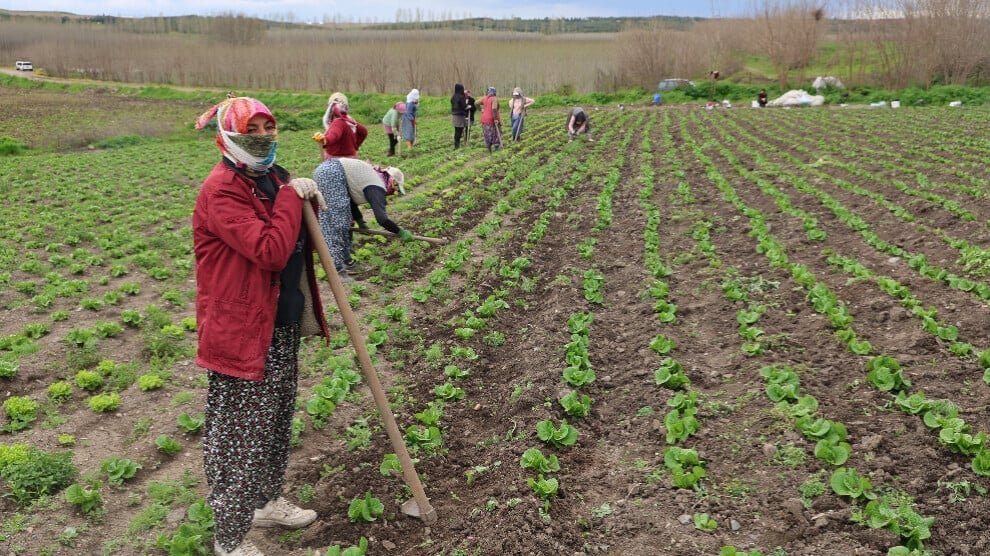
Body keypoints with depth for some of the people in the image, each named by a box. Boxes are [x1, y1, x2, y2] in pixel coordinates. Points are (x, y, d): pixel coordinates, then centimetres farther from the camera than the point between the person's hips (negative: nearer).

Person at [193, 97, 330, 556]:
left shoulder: (272, 179, 10)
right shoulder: (221, 191, -19)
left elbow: (296, 241, 20)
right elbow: (271, 252, -29)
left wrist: (310, 205, 2)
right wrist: (292, 196, -19)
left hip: (281, 327, 9)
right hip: (241, 333, -9)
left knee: (276, 421, 23)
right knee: (239, 435, 3)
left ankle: (266, 501, 44)